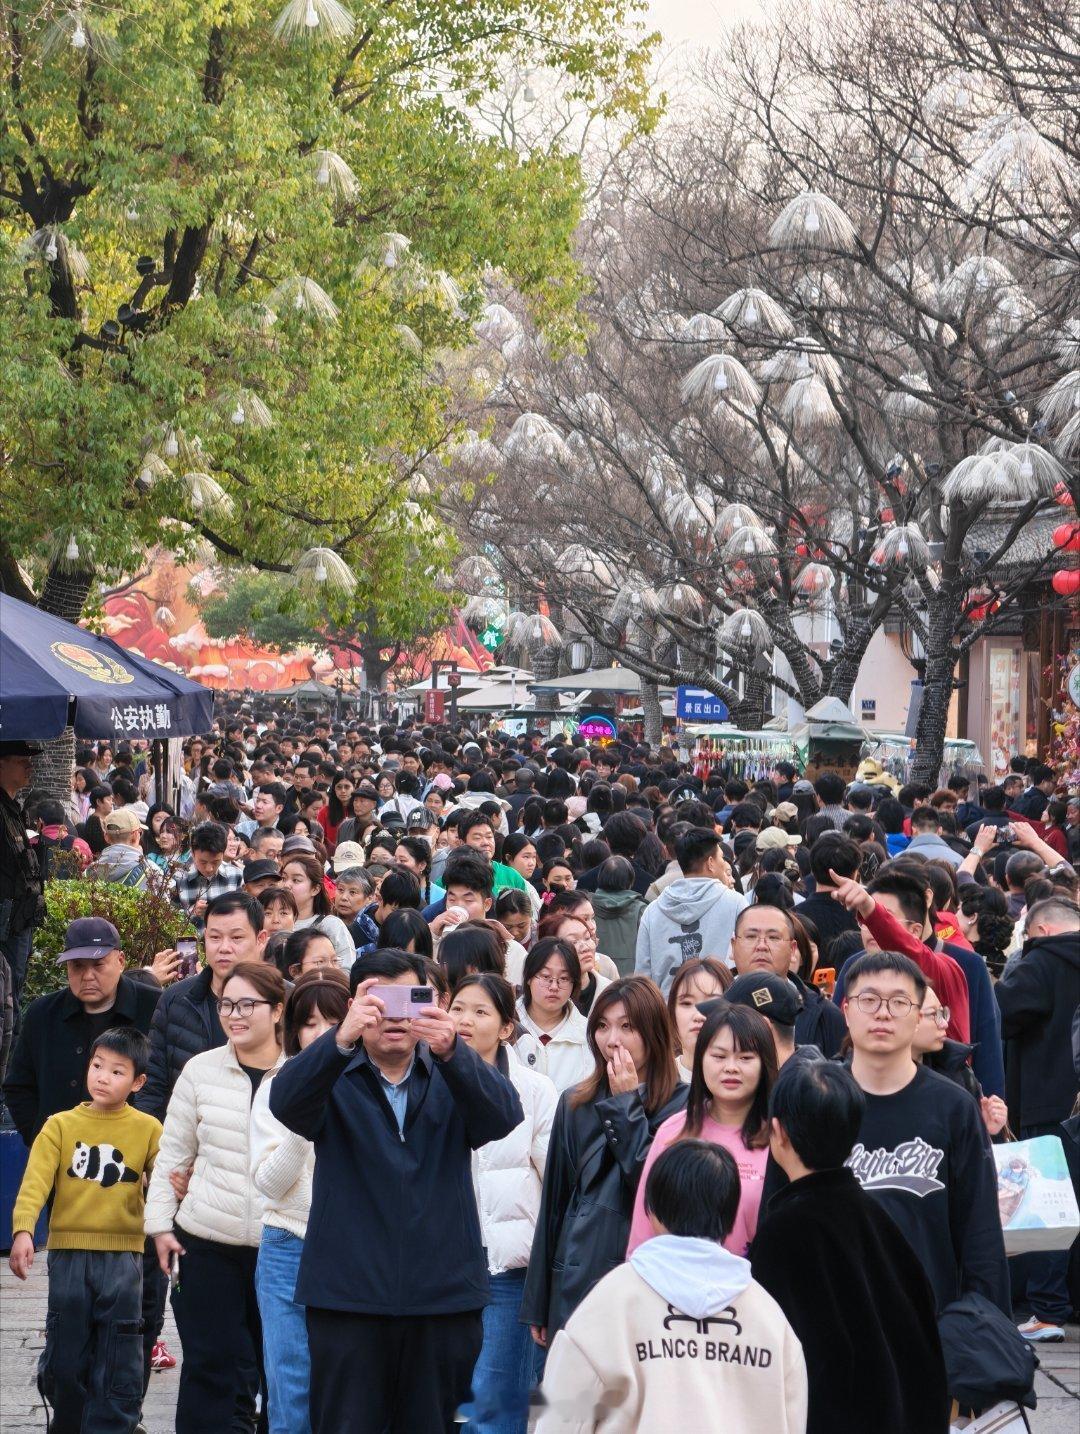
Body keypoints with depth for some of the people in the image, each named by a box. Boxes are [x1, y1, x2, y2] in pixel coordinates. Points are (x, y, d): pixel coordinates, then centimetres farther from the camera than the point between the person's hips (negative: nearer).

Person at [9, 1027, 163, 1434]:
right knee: (64, 1358, 7)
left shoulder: (148, 1129, 3)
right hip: (69, 1252, 1)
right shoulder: (61, 1125, 3)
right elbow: (35, 1181, -7)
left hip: (122, 1253, -1)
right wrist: (23, 1231, -23)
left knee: (118, 1366, 1)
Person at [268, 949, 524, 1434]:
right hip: (348, 1297, -1)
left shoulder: (454, 1078, 9)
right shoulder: (334, 1080, 6)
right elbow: (286, 1102, -17)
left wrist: (451, 1050, -33)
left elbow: (504, 1116, -13)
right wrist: (341, 1039, -36)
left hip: (444, 1297, 1)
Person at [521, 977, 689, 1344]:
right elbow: (554, 1204, 15)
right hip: (576, 1284, 4)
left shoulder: (682, 1105, -3)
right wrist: (538, 1305, 14)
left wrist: (627, 1105, -8)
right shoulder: (576, 1104, 11)